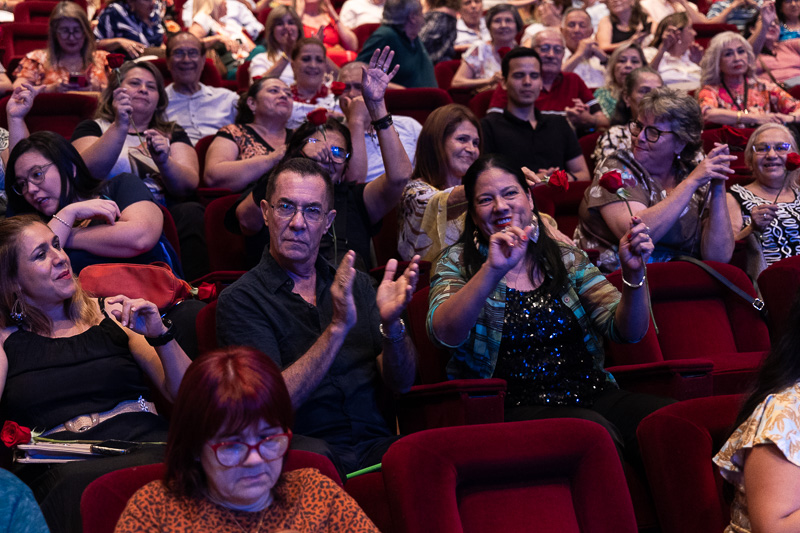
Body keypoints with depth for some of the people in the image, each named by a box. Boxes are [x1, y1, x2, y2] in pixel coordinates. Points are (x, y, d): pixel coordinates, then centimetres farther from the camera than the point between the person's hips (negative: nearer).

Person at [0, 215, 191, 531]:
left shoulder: (113, 314, 20)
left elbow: (186, 395, 17)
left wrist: (159, 335, 0)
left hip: (145, 443, 2)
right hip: (57, 466, -2)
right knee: (74, 484, -39)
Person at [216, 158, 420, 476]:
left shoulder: (356, 285, 18)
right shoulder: (240, 300, 2)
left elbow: (400, 383, 9)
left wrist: (391, 325, -11)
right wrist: (337, 327, -19)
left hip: (374, 445, 4)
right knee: (312, 452, -41)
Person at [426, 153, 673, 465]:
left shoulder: (567, 260, 16)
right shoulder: (457, 263, 8)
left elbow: (628, 331, 8)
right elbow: (444, 335, -13)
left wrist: (633, 274, -10)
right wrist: (492, 270, -24)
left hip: (593, 396, 4)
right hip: (517, 409, -3)